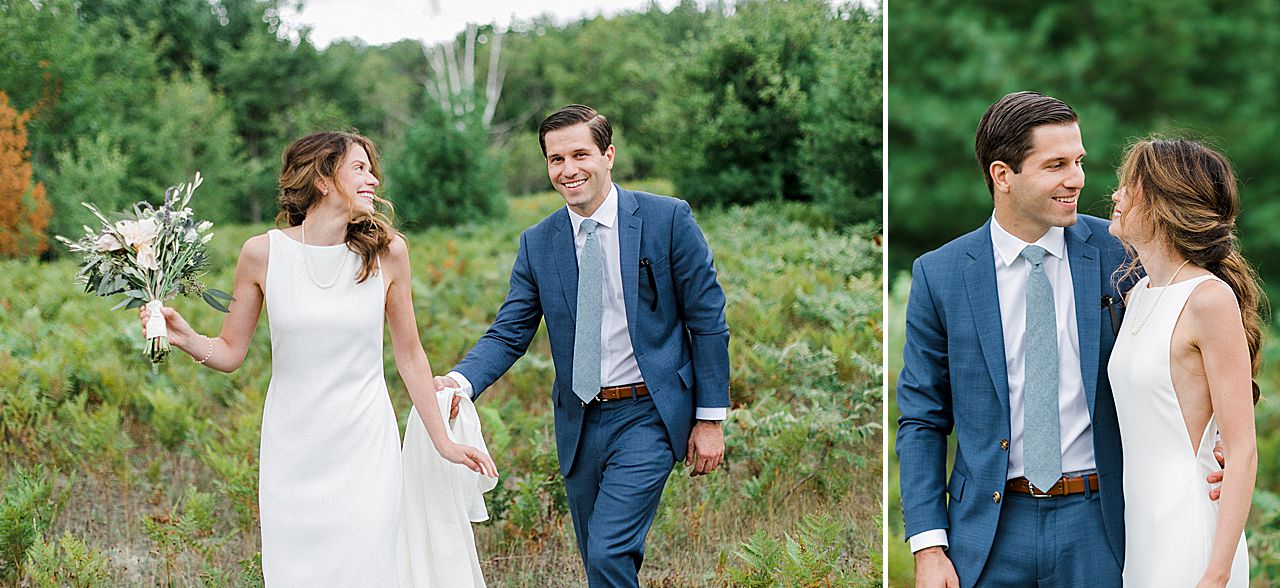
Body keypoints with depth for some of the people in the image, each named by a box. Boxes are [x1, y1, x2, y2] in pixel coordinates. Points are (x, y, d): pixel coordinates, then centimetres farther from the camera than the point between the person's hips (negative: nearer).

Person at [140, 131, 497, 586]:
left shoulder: (386, 252, -3)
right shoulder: (263, 253, -5)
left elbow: (409, 354, 6)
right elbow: (230, 353, 2)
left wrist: (444, 442, 8)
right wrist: (184, 338, -18)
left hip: (364, 448, 0)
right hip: (291, 451, 0)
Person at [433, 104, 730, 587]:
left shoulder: (668, 219, -5)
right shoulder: (537, 243, 5)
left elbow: (707, 321, -3)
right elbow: (509, 334, 3)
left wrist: (710, 419, -5)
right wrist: (462, 379, -18)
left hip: (647, 416, -4)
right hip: (580, 423, 5)